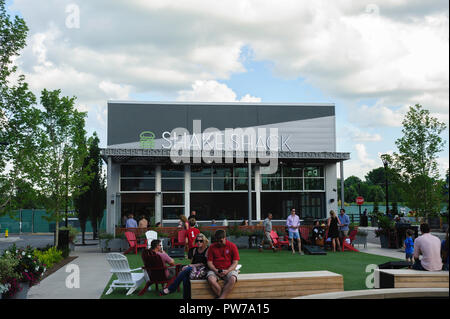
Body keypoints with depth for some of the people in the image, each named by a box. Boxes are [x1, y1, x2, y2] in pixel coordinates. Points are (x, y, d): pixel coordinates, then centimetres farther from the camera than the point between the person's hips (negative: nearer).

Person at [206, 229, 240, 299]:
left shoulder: (232, 246, 2)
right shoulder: (212, 247, 6)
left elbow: (235, 262, 0)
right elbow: (209, 262, 5)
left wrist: (227, 271, -17)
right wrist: (215, 270, -14)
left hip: (229, 270, -1)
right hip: (215, 270, 1)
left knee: (232, 279, -35)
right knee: (210, 279, -33)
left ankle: (221, 298, -31)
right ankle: (222, 297, -24)